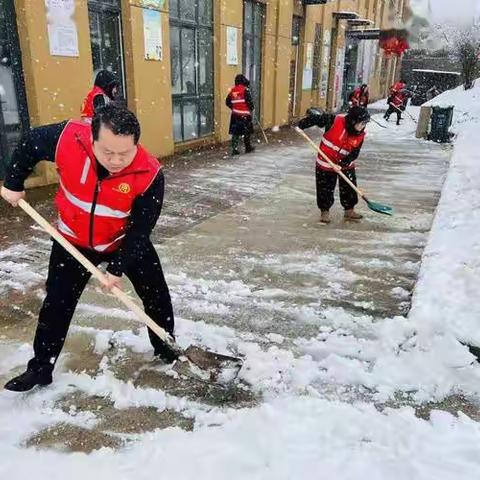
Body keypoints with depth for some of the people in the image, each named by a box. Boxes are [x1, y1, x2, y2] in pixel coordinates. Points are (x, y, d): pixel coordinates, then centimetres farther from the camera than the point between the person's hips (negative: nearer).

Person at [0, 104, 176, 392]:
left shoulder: (150, 173, -32)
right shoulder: (68, 138, -29)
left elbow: (140, 229, -22)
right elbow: (30, 144, -6)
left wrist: (118, 268, -22)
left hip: (127, 241, -1)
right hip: (74, 240, 1)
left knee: (157, 297, 7)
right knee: (57, 304, 8)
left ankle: (166, 349, 33)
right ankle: (41, 368, 27)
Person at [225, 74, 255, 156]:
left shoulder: (232, 90, 7)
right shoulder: (245, 90, -11)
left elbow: (227, 102, 10)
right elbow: (249, 101, -14)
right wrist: (252, 108, 4)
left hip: (235, 114, 5)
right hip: (245, 115, -5)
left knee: (235, 132, 6)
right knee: (247, 132, 10)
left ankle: (234, 149, -1)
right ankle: (248, 147, 21)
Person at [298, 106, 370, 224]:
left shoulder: (360, 135, -11)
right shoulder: (335, 120, -23)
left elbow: (354, 153, -11)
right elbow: (317, 118, -17)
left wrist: (343, 163, -25)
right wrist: (301, 125, -24)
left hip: (346, 165, 4)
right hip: (326, 162, -3)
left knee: (349, 188, 8)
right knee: (325, 189, 3)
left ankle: (349, 210, 26)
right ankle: (325, 211, 20)